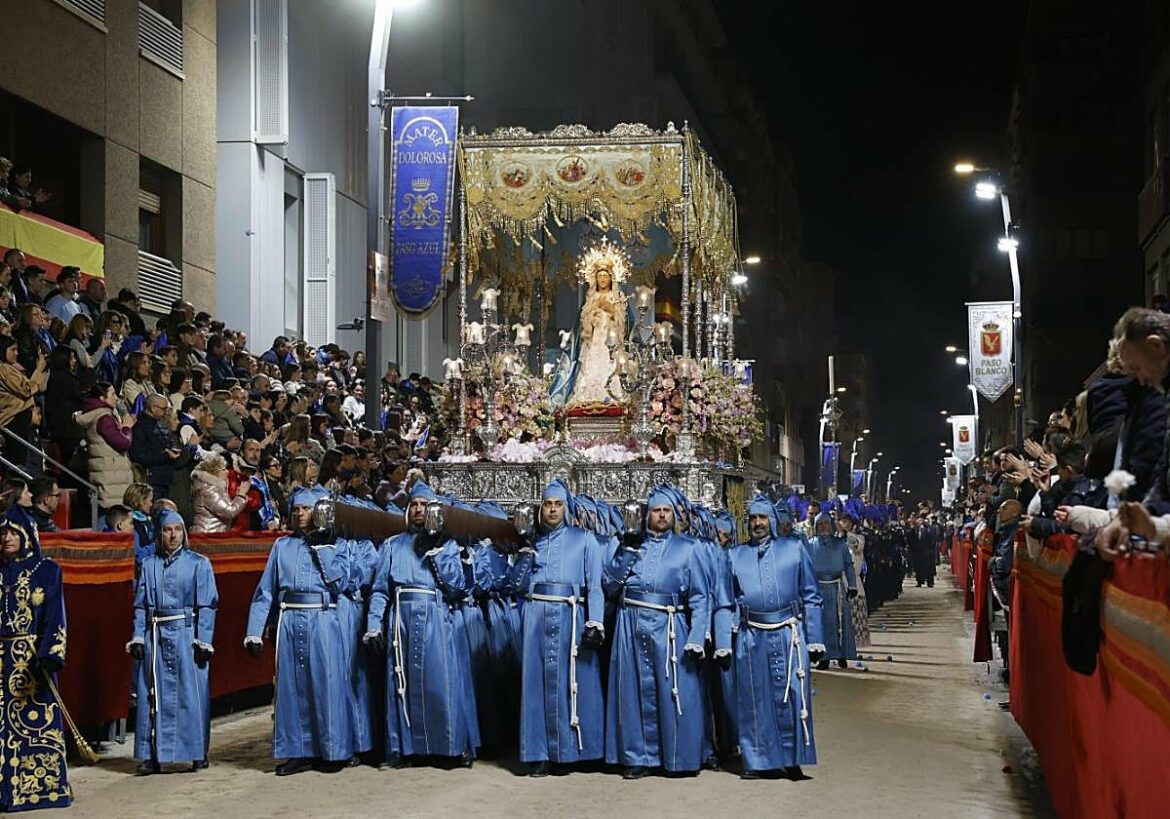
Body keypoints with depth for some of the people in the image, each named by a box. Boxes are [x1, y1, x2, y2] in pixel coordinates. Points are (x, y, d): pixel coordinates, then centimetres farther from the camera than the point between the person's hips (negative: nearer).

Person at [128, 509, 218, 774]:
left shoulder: (199, 564, 2)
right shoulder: (149, 565, 10)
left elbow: (206, 606, -1)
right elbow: (140, 605, 11)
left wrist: (203, 641, -8)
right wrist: (137, 638, 2)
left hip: (186, 636, -2)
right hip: (155, 637, 3)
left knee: (190, 694, -1)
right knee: (153, 696, 2)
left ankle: (197, 754, 8)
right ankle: (152, 755, 7)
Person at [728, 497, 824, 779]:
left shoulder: (794, 548, 7)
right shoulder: (736, 555, 11)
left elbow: (811, 596, 7)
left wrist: (814, 639, 2)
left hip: (788, 634, -1)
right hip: (751, 637, 1)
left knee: (791, 698, -2)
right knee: (753, 700, 4)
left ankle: (791, 760, 7)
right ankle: (756, 761, 12)